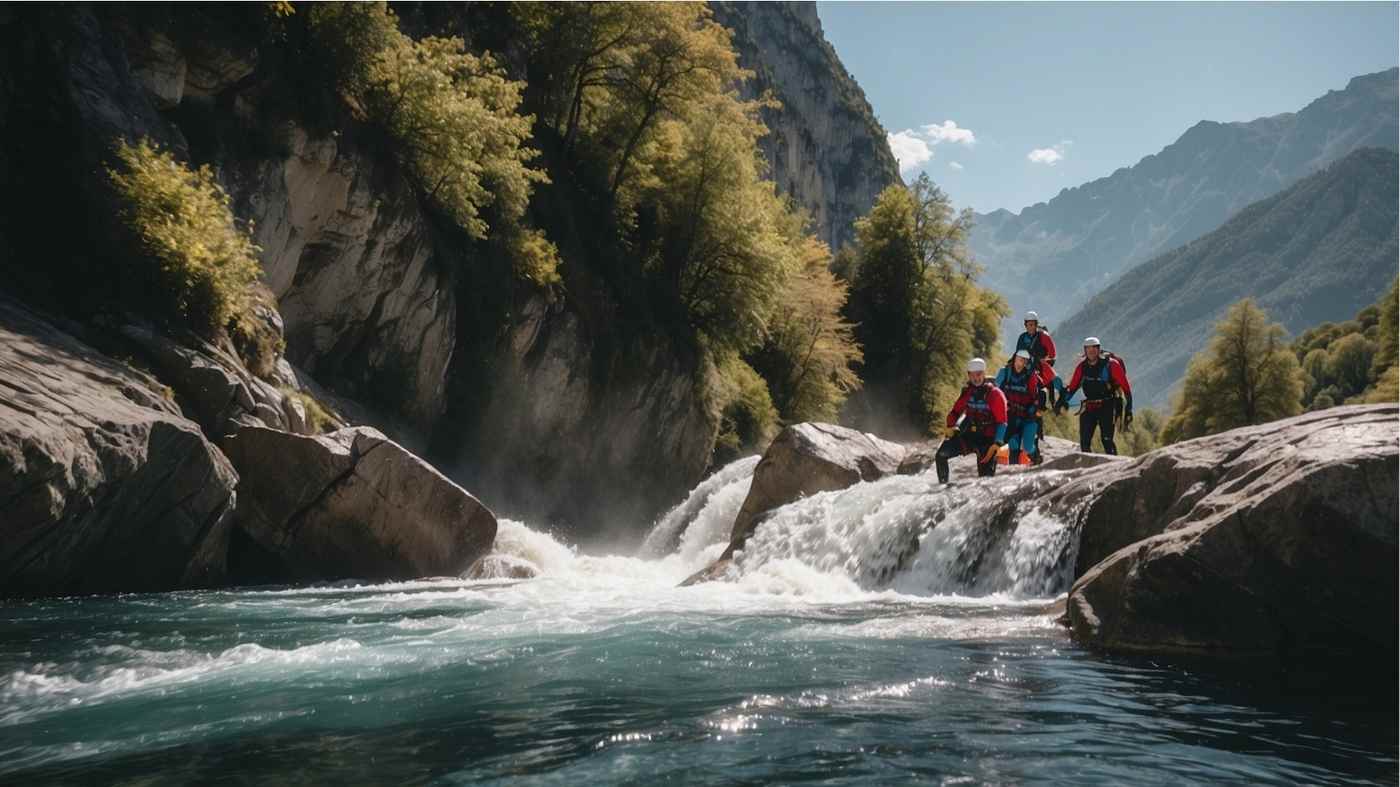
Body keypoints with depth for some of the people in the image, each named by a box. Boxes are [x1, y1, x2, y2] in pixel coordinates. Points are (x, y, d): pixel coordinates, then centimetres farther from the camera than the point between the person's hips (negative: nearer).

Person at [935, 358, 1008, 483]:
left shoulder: (995, 394, -9)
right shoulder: (968, 392, 6)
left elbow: (1001, 422, -10)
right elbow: (955, 411, 18)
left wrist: (997, 444, -19)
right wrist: (951, 426, -1)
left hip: (987, 440, -4)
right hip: (967, 436, 4)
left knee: (986, 475, -10)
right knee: (941, 455, -9)